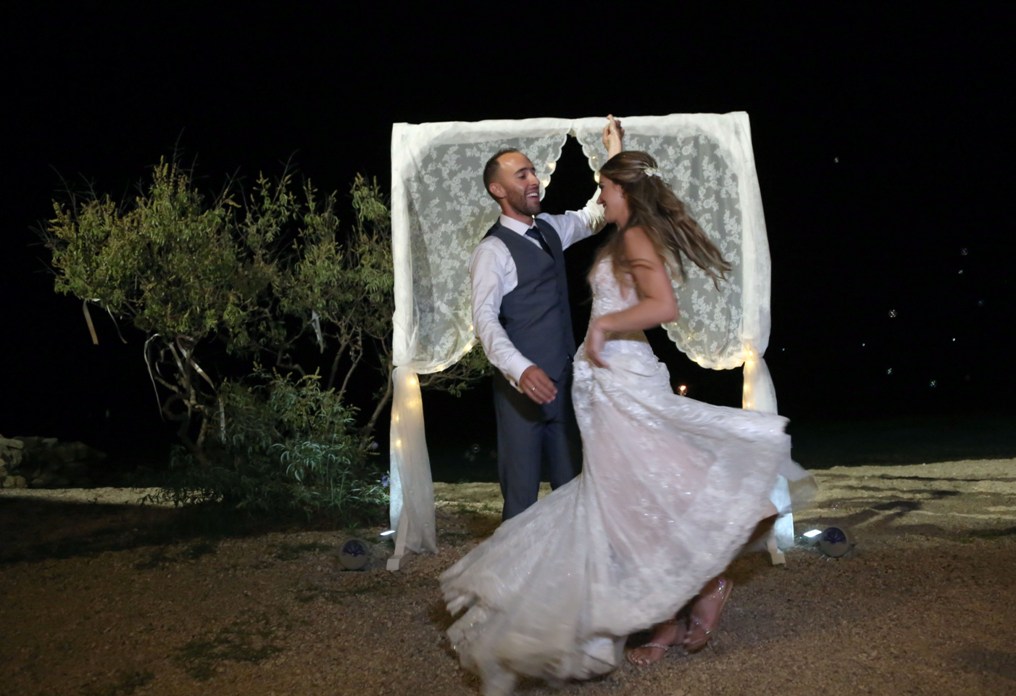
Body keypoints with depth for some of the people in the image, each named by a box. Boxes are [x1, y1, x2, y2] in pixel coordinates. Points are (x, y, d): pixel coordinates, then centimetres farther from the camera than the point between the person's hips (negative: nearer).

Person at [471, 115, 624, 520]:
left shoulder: (551, 230, 12)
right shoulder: (492, 250, -12)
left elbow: (597, 213, 25)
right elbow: (485, 318, -22)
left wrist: (615, 152, 13)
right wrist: (520, 369, -37)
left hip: (561, 382, 8)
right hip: (522, 385, -7)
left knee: (571, 487, 14)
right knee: (521, 494, -1)